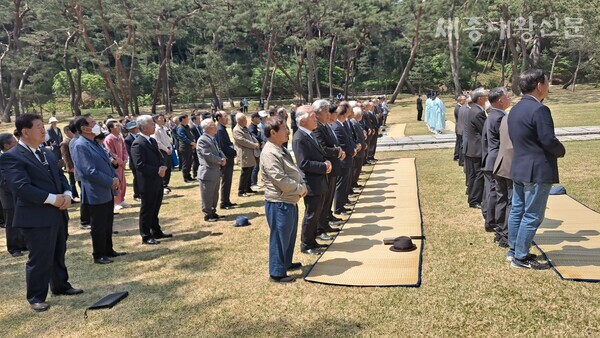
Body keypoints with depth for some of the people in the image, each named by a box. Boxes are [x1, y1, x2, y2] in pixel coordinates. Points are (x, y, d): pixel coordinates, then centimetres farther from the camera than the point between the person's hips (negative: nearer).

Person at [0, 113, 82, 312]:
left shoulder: (47, 153, 14)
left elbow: (60, 176, 15)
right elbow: (22, 187, -22)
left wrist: (67, 194, -6)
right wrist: (53, 199, -22)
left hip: (58, 214, 8)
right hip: (36, 217, -8)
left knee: (58, 255, 19)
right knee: (39, 259, 1)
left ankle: (60, 286, 35)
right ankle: (36, 297, 16)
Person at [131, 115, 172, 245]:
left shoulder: (153, 141, 11)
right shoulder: (138, 144, -17)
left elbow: (160, 158, 17)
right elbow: (140, 166, -23)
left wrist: (163, 167, -5)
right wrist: (157, 171, -19)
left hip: (157, 182, 8)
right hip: (147, 183, -8)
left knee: (155, 209, 19)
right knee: (147, 210, 4)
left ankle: (157, 232, 31)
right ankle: (146, 236, 15)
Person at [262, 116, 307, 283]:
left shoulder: (282, 150, 11)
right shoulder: (270, 154, -21)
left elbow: (294, 172, 17)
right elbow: (281, 180, -25)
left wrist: (302, 186, -1)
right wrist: (301, 189, -12)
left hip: (290, 201, 10)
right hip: (279, 203, -10)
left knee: (289, 235, 22)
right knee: (280, 238, 1)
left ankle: (286, 262, 39)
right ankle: (277, 273, 14)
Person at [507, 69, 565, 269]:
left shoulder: (515, 110, 10)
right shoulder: (539, 110, -19)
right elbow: (549, 140, -21)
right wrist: (560, 151, 0)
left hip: (519, 168, 9)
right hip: (538, 171, -9)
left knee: (517, 211, 15)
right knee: (532, 216, -1)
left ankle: (513, 250, 25)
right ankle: (520, 257, 6)